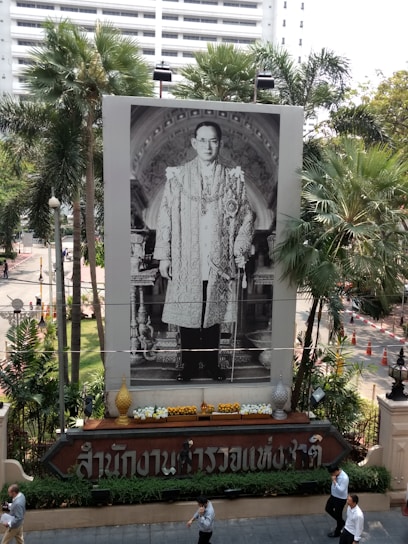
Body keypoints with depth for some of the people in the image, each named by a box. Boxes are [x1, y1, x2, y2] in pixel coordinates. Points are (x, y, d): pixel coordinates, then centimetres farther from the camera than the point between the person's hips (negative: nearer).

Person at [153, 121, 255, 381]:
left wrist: (239, 255, -1)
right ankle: (189, 364, 23)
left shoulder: (234, 178, 3)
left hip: (220, 261, 1)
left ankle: (212, 363, 27)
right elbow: (165, 217, 1)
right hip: (186, 262, 0)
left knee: (214, 313, 10)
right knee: (187, 313, 7)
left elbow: (246, 218, 5)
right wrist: (164, 255, -2)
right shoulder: (177, 177, 0)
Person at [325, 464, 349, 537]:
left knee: (338, 515, 9)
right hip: (333, 496, 8)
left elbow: (341, 490, -34)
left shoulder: (344, 478, -33)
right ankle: (341, 522, 40)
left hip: (340, 499, -8)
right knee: (328, 509, 21)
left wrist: (334, 481, -36)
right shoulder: (336, 474, -8)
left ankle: (337, 532, 33)